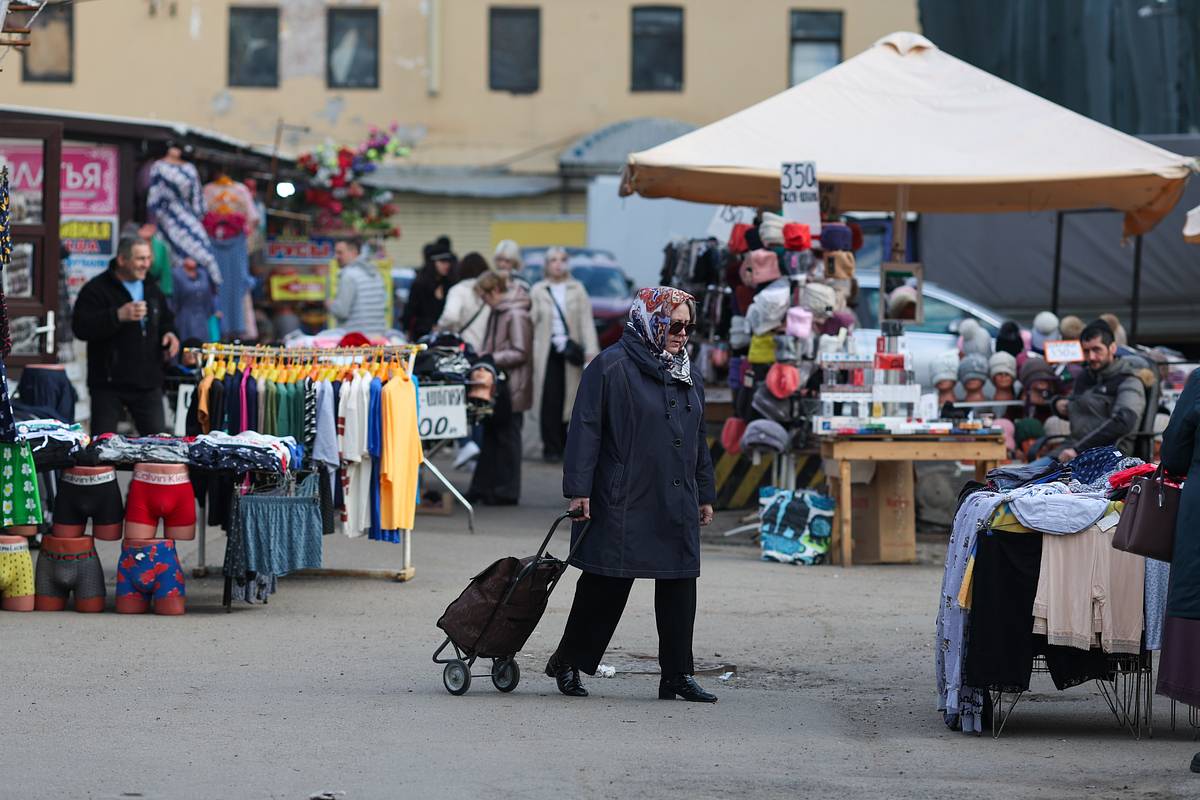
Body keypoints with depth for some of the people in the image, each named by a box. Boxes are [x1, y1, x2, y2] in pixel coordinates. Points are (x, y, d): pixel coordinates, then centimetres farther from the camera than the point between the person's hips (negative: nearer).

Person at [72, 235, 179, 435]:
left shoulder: (151, 289, 13)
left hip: (147, 381, 5)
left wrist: (169, 333, 5)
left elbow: (166, 320, 29)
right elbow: (80, 328, -19)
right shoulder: (96, 289, -7)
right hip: (108, 382, -5)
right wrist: (118, 316, -27)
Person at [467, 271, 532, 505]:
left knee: (507, 437, -2)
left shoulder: (516, 316, -16)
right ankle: (483, 488, 19)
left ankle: (507, 492, 4)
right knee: (491, 435, 13)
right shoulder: (497, 312, 14)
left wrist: (492, 359, -20)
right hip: (497, 384, 9)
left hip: (512, 388, -9)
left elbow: (520, 353, -18)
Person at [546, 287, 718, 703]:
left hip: (676, 504, 7)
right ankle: (567, 663, 13)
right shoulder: (611, 367, -7)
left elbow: (698, 440, 23)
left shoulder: (688, 375, 16)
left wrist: (705, 494, 21)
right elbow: (585, 429, -10)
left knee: (679, 586, 4)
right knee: (605, 586, -2)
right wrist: (578, 489, -15)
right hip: (622, 503, -7)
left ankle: (678, 674, 10)